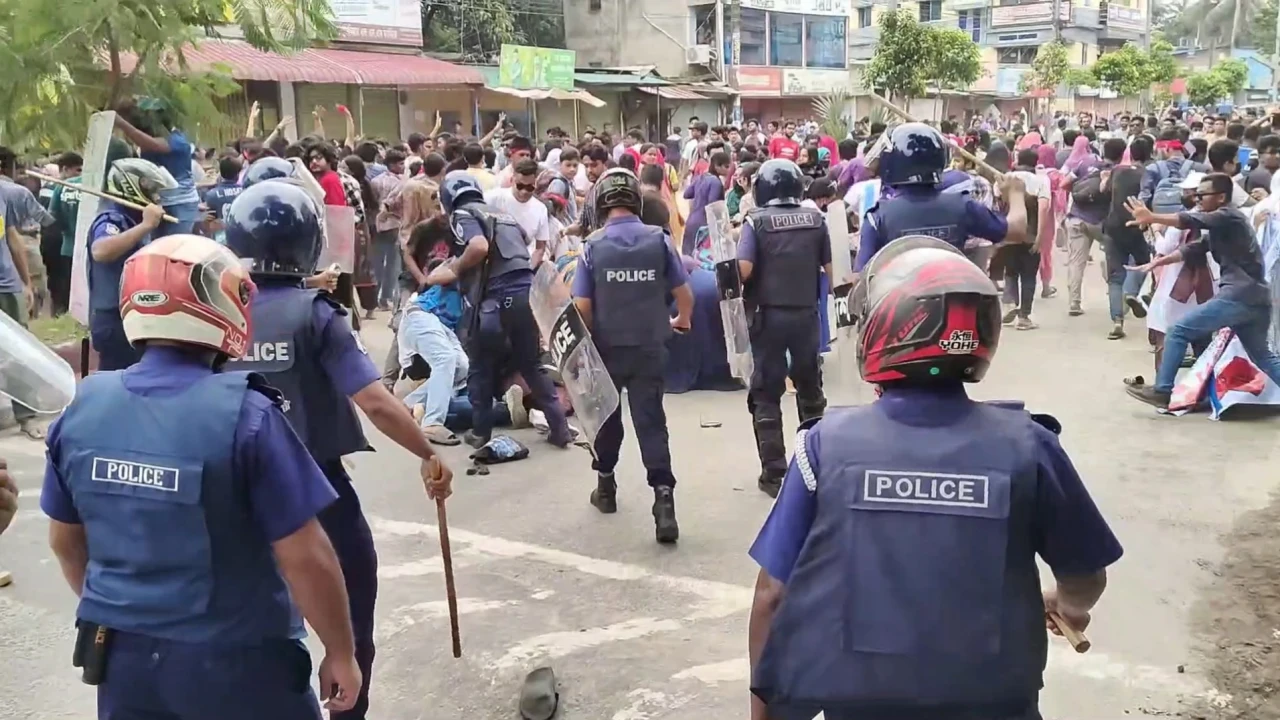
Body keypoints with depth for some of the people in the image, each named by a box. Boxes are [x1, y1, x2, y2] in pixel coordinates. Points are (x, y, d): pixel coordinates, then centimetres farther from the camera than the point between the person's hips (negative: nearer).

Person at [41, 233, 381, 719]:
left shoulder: (83, 406, -5)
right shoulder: (244, 415, -22)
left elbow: (65, 540, 9)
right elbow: (305, 558, -20)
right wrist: (341, 652, -5)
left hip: (123, 656, 5)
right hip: (234, 661, -4)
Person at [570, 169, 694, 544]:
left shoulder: (594, 246, -7)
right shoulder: (659, 239, -4)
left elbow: (582, 307, -10)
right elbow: (685, 294, 0)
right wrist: (681, 320, 21)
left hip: (607, 347, 0)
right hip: (649, 347, 0)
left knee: (606, 417, 19)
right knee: (651, 421, 0)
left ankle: (605, 486, 33)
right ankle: (663, 498, -13)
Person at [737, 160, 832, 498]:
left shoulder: (757, 222, -8)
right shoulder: (816, 219, 1)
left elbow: (743, 270, -18)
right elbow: (831, 267, 3)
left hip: (769, 315, -3)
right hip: (806, 314, 3)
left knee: (767, 395, 6)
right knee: (810, 389, 20)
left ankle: (774, 473, 6)